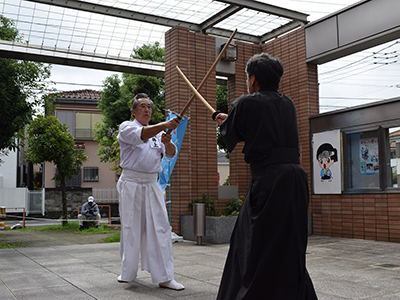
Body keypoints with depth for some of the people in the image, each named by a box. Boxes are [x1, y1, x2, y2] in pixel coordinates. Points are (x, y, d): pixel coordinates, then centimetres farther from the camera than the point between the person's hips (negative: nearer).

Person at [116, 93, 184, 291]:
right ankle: (128, 273, 21)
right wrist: (166, 125, -33)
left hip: (152, 184, 3)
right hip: (131, 183, -3)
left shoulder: (158, 133, 16)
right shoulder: (126, 127, 3)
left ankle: (164, 278, -2)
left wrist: (167, 143, -21)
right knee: (130, 228, 4)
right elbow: (141, 135, -20)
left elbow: (171, 154, 2)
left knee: (159, 228, -4)